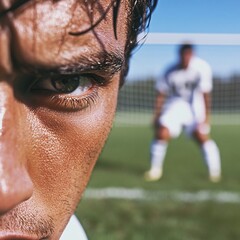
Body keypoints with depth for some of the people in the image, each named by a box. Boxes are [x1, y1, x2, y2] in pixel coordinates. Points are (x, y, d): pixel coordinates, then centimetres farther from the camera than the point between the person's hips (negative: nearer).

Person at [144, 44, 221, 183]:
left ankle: (215, 171, 2)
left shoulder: (202, 67, -18)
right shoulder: (171, 72, -13)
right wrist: (157, 116, -4)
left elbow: (206, 94, -16)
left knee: (202, 136, -16)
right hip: (176, 103, 1)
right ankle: (155, 170, 4)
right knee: (162, 134, -15)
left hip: (195, 105, -1)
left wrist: (206, 117, -19)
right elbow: (161, 95, -4)